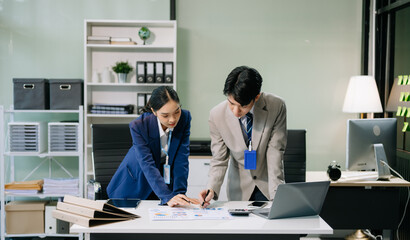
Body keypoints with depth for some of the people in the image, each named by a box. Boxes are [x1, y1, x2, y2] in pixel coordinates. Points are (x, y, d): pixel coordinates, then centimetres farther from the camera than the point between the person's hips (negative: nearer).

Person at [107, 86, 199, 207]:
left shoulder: (184, 118, -19)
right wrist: (167, 197, -42)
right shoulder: (138, 126, -28)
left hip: (166, 177, 2)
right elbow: (148, 165, -32)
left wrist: (179, 193, -27)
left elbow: (182, 159, -19)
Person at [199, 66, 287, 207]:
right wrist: (211, 189, -23)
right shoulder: (217, 115, -15)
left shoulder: (276, 107, -17)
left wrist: (277, 194, -18)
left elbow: (275, 152, -13)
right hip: (239, 190, 1)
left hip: (267, 185, 0)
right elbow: (219, 159, -7)